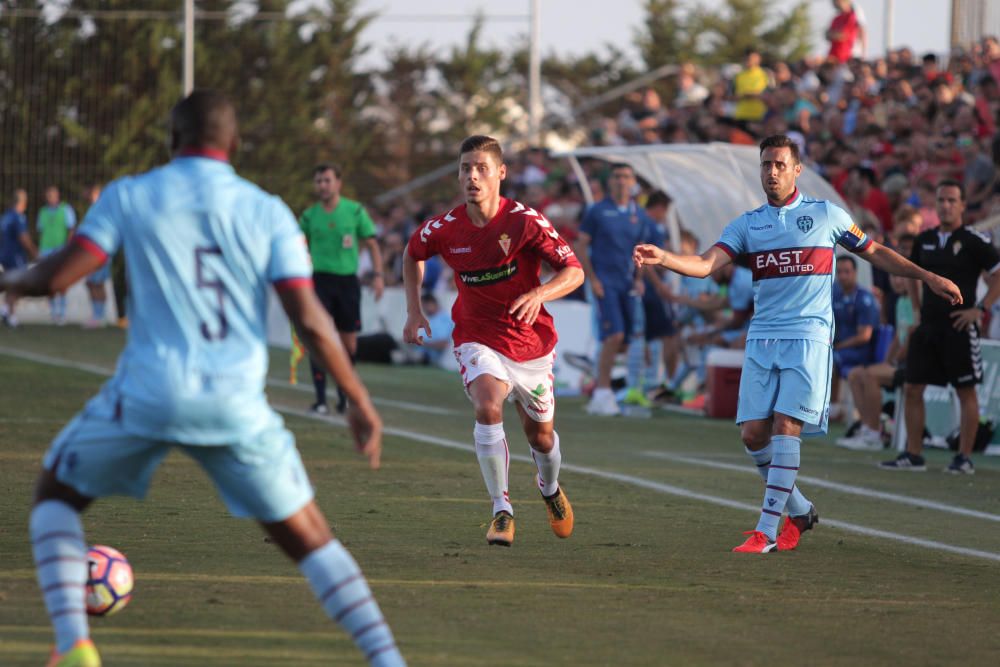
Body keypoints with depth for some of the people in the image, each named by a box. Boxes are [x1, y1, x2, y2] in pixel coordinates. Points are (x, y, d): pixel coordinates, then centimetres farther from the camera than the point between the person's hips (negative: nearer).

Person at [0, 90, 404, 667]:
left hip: (147, 395, -1)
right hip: (237, 403, 1)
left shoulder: (129, 197, 3)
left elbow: (56, 277, -4)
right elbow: (310, 321, -2)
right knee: (308, 537, 13)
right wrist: (361, 403, 6)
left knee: (57, 494, 21)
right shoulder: (268, 212, 5)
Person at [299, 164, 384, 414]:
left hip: (348, 280, 1)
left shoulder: (355, 211, 2)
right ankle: (320, 398, -11)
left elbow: (372, 244, 7)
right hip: (320, 279, -1)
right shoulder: (309, 215, 3)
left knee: (349, 342, 5)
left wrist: (378, 275, -3)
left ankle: (343, 390, 26)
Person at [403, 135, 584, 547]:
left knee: (540, 435, 13)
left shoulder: (525, 222, -18)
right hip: (478, 338, 0)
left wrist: (539, 294, -35)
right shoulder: (444, 229, -10)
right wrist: (414, 311, 7)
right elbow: (412, 255, 14)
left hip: (531, 342, 0)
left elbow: (574, 272, -16)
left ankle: (550, 489, 48)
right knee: (488, 407, -29)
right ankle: (502, 510, -20)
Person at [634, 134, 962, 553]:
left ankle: (767, 531, -13)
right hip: (762, 338, 4)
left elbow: (875, 252, 16)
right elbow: (706, 264, -2)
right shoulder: (747, 224, 11)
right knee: (753, 433, -3)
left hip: (808, 336, -4)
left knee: (785, 428, -14)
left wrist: (927, 277, 12)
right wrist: (662, 258, -20)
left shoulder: (827, 215, 6)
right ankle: (799, 510, 20)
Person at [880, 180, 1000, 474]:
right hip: (928, 325, 6)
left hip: (959, 328, -6)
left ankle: (965, 457, 5)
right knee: (912, 388, 3)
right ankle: (913, 455, 9)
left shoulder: (973, 241, -7)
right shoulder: (925, 240, 11)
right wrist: (917, 306, 15)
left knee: (966, 392, 0)